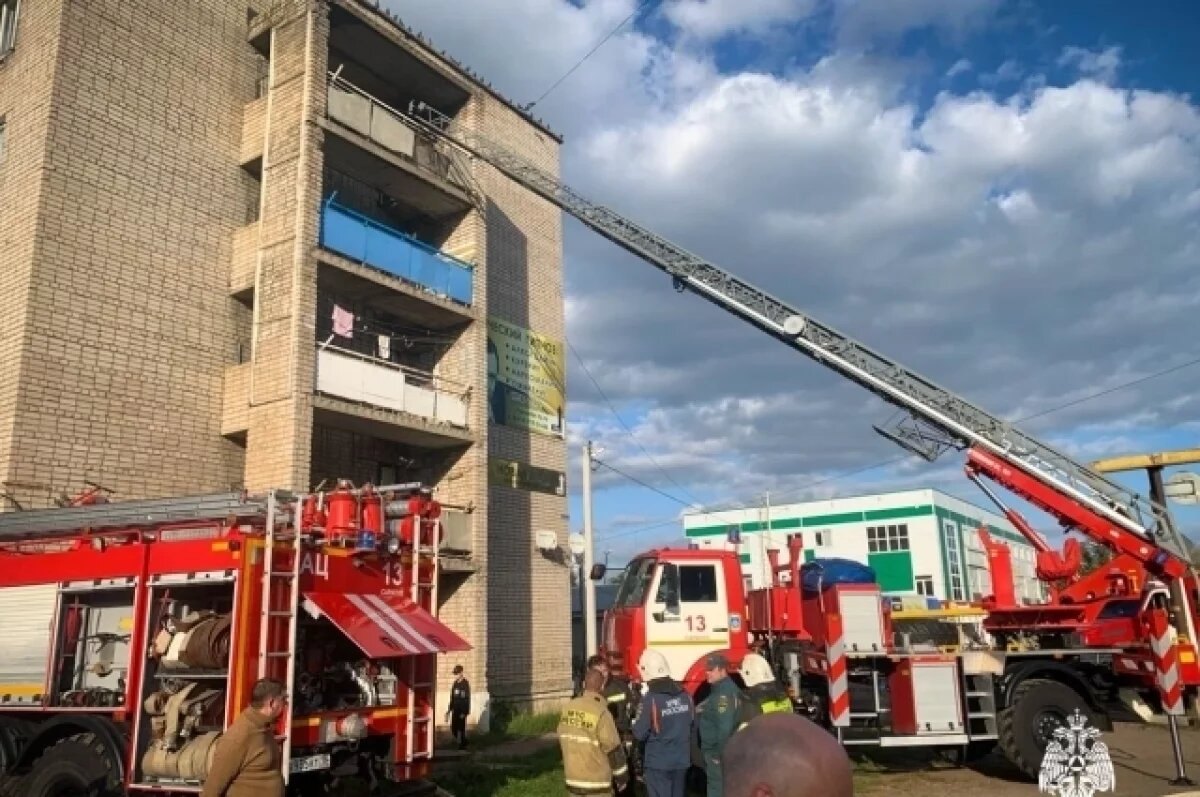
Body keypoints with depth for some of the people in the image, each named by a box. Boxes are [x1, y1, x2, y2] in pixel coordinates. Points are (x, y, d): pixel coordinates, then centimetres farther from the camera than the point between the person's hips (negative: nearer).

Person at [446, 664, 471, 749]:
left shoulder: (466, 683, -12)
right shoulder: (455, 683, 10)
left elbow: (467, 699, -14)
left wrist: (464, 712, -17)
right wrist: (449, 709, 15)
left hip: (462, 711, -7)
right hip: (455, 710, 7)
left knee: (461, 728, -2)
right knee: (453, 729, 9)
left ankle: (462, 745, 12)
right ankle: (463, 742, 27)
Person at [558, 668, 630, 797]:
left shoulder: (567, 708, 0)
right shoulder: (601, 713, -20)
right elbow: (613, 748, -14)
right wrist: (622, 776, -2)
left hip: (573, 778, 6)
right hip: (597, 781, -6)